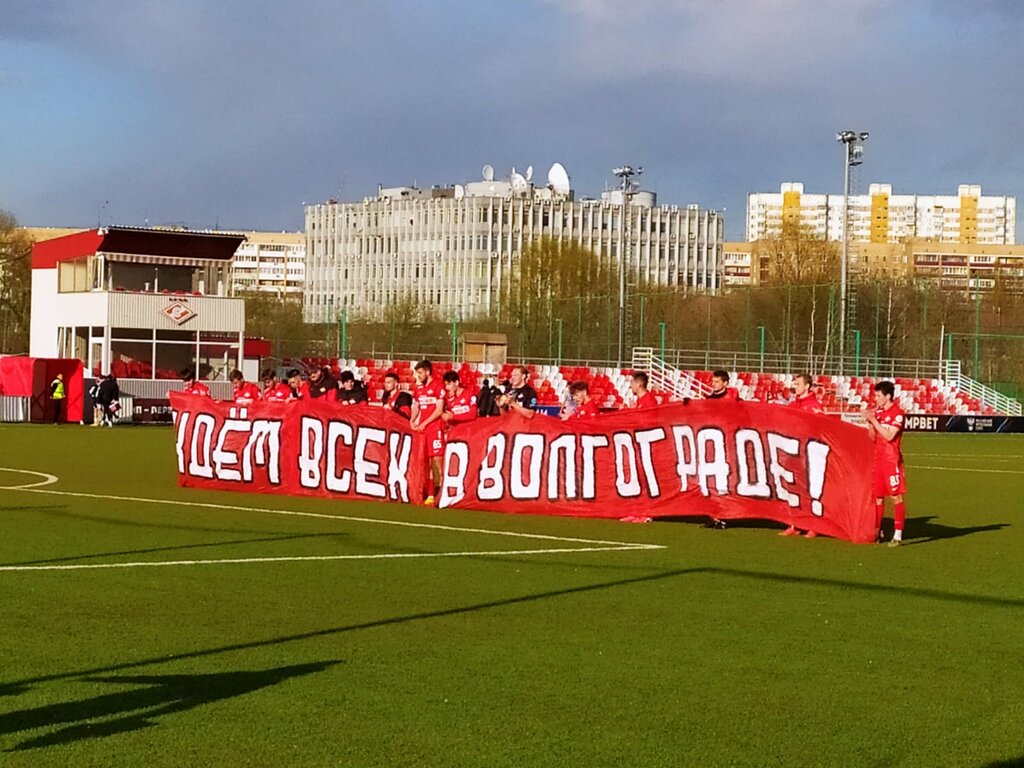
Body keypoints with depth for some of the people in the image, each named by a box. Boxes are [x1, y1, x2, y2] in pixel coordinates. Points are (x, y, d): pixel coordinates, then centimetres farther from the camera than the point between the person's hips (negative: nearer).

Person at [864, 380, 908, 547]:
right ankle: (877, 532, 20)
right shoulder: (878, 412, 11)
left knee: (896, 497, -5)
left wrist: (874, 420, -16)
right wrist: (869, 421, -2)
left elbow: (889, 435, -19)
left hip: (892, 460, -7)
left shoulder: (897, 413, -10)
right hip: (878, 458, 7)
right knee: (877, 497, 11)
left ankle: (898, 535, -4)